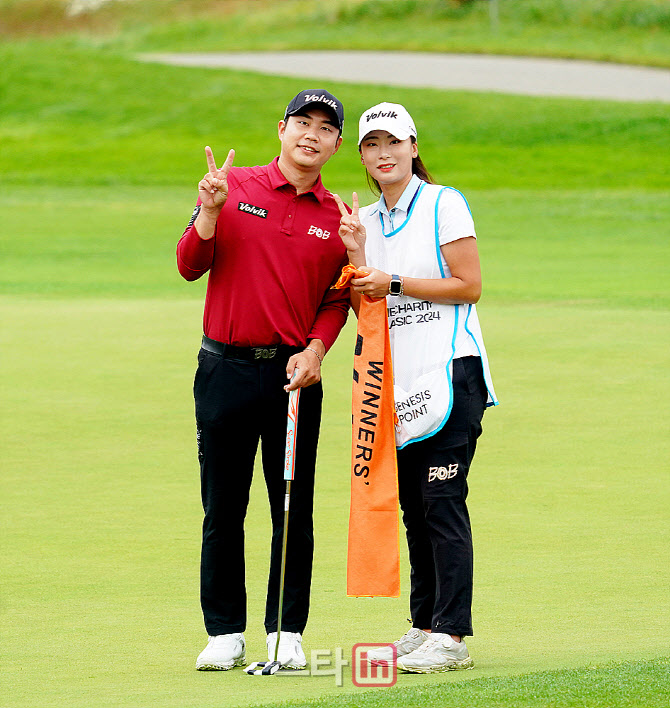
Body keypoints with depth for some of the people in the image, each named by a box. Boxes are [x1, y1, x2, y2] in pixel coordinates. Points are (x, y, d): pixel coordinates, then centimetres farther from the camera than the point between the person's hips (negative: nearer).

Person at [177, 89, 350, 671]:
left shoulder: (336, 218, 7)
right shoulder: (234, 187, 2)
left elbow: (337, 300, 10)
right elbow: (191, 265, -3)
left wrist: (315, 350, -7)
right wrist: (210, 212, -18)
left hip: (294, 372, 1)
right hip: (226, 368, -1)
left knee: (294, 509, 2)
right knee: (223, 508, 2)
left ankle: (288, 633, 11)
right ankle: (225, 633, 10)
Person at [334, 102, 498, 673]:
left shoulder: (444, 204, -2)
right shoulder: (366, 220, 15)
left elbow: (468, 286, -8)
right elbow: (362, 308, 11)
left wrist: (393, 283, -10)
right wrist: (356, 256, -3)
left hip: (448, 372, -6)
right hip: (397, 380, 6)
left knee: (442, 501, -12)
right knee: (413, 506, 7)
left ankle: (452, 635, -13)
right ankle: (424, 627, 13)